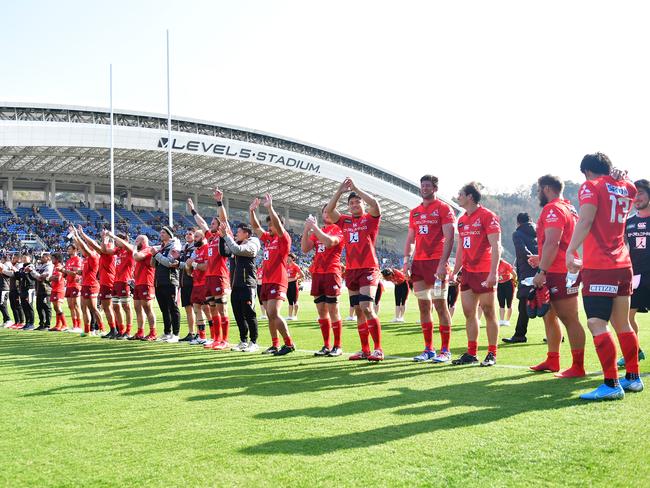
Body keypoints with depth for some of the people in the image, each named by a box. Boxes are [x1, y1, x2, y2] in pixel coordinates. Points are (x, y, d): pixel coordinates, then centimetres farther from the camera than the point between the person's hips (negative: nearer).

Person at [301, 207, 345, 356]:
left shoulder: (338, 229, 0)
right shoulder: (317, 231, 19)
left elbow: (329, 242, -21)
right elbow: (305, 248, 9)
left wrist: (314, 227, -15)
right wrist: (307, 229, -2)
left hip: (331, 273, -6)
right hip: (317, 274, 6)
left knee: (333, 311, -6)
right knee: (321, 311, 6)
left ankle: (337, 346, -1)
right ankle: (326, 346, 12)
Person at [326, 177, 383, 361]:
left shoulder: (370, 218, 1)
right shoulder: (345, 221, 13)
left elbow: (375, 204, -18)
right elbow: (328, 210, 4)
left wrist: (355, 188, -12)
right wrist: (340, 191, -2)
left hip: (368, 269, -6)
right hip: (351, 270, 6)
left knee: (367, 308, -16)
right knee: (358, 311, 7)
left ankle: (378, 349, -10)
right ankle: (365, 350, 12)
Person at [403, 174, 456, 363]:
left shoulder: (443, 209, -2)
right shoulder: (415, 212, 17)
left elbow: (449, 238, -9)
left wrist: (442, 263, -18)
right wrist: (406, 260, 7)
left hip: (436, 262, -6)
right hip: (418, 262, 6)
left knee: (440, 305, -6)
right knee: (423, 307, 6)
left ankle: (445, 350, -1)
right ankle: (429, 349, 13)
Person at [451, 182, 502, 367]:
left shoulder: (488, 216, -8)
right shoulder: (462, 220, 15)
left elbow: (496, 247, -13)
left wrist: (493, 273, -20)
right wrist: (454, 272, 18)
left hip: (484, 273, -7)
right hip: (467, 273, 7)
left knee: (489, 313, -1)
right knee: (469, 313, 7)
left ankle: (492, 355, 5)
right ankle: (471, 353, 13)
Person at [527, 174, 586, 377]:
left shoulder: (552, 209, -13)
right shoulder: (568, 208, 19)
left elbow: (552, 243, -23)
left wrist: (542, 271, -23)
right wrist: (542, 260, 26)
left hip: (559, 274, -11)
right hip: (561, 271, 11)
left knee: (569, 319, -6)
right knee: (549, 316, 18)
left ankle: (578, 367, -2)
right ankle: (552, 361, 26)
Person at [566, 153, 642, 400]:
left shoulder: (590, 187, -5)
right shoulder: (627, 187, 13)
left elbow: (585, 221, -20)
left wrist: (570, 251, -27)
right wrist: (619, 177, 35)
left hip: (598, 268, -8)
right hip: (623, 266, 8)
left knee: (596, 324, -11)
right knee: (622, 324, 16)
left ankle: (611, 384, -16)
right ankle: (633, 377, 22)